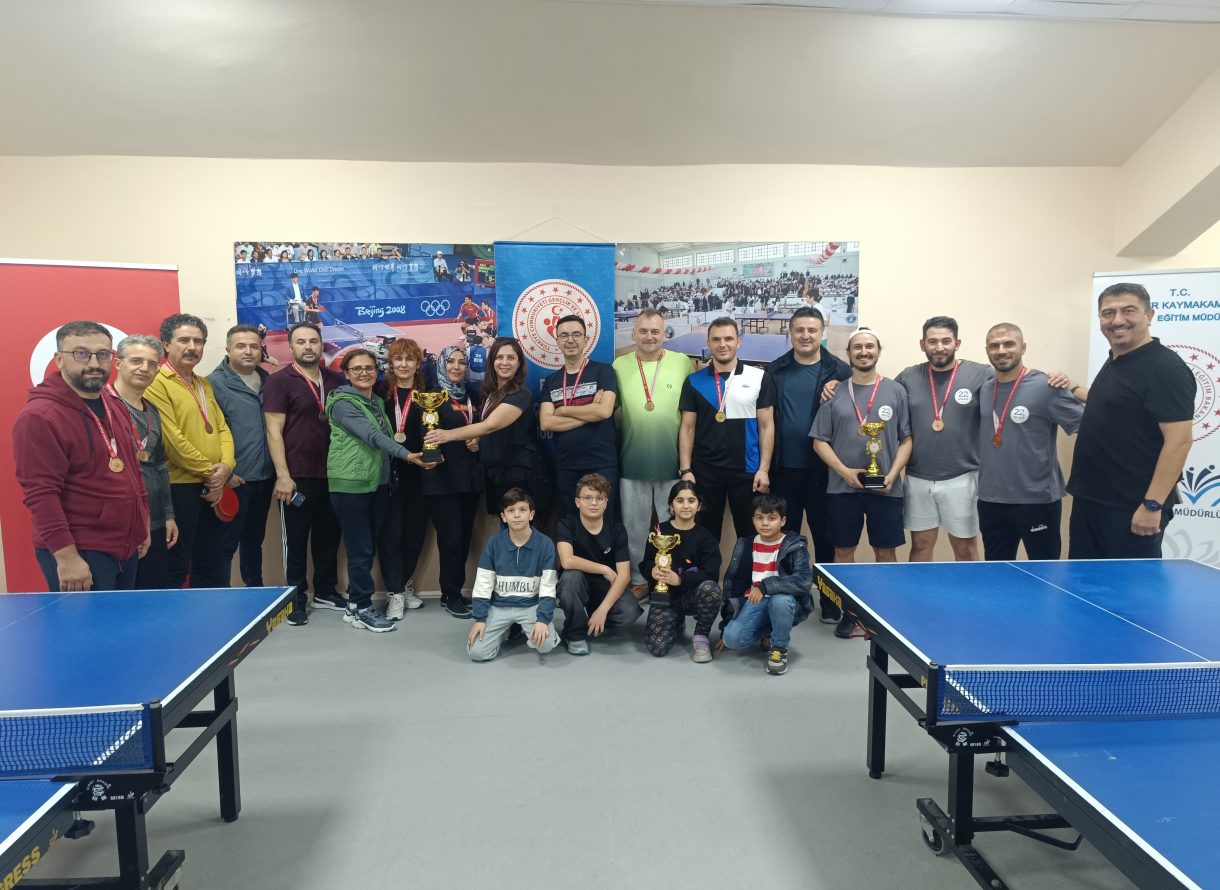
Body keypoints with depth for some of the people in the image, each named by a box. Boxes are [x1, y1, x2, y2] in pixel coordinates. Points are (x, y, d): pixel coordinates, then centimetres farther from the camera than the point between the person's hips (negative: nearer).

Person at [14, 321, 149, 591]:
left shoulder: (115, 406, 10)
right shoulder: (39, 417, -16)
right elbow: (40, 494, -20)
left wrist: (143, 523, 19)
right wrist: (66, 556, -23)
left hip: (126, 548, 8)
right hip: (80, 555, -8)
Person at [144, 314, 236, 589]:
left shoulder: (204, 385, 16)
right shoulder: (157, 384, -10)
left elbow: (222, 428, 13)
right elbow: (171, 438, -17)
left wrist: (226, 466, -5)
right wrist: (208, 471, -11)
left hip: (213, 487, 8)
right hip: (179, 487, -8)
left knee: (214, 561, 15)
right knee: (177, 566, 0)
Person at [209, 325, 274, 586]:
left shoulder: (267, 380, 11)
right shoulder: (215, 383, -8)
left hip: (265, 476, 6)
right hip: (234, 480, -6)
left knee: (254, 538, 18)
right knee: (227, 543, 1)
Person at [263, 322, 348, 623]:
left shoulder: (336, 380, 9)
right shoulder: (279, 381, -5)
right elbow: (274, 431, -10)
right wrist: (283, 476, -15)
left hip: (331, 475, 5)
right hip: (297, 477, -5)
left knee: (329, 536, 14)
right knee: (296, 540, 6)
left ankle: (325, 592, 29)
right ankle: (296, 599, 18)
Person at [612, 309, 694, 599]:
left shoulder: (683, 363, -2)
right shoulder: (619, 366, 3)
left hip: (673, 462, -1)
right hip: (632, 463, 1)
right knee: (634, 526, 12)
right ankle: (637, 580, 28)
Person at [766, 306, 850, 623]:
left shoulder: (839, 371, -2)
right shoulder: (775, 370, 5)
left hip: (822, 470, -2)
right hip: (784, 470, 2)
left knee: (825, 537, 8)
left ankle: (830, 601, 21)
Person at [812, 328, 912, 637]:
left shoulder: (896, 391, 5)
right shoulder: (835, 393, 5)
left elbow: (906, 439, 4)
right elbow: (820, 441, 3)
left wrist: (893, 474, -10)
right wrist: (844, 471, -10)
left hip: (885, 488, 0)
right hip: (842, 487, 1)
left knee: (886, 551, 5)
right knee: (844, 550, 7)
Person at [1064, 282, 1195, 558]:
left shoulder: (1166, 368, -16)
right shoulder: (1114, 362, 11)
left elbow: (1179, 440, -21)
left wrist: (1152, 504, -23)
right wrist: (1074, 389, 23)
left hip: (1132, 509, -9)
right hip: (1089, 502, 9)